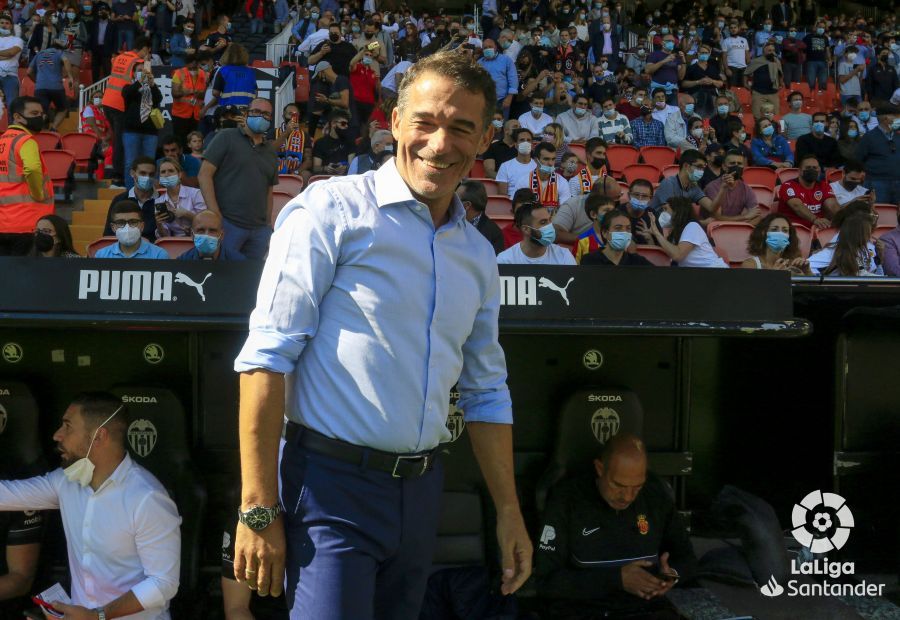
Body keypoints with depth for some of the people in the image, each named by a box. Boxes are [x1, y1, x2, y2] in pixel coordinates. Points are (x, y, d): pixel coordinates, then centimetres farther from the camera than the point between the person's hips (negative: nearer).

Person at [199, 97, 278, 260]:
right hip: (227, 224, -5)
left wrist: (268, 225, 10)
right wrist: (216, 217, -11)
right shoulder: (227, 138, 2)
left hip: (259, 230, 5)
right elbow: (204, 175, -4)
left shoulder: (271, 151, 19)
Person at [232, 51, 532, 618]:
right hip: (331, 486, -6)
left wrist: (509, 513, 16)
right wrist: (258, 511, -16)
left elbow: (486, 393, 18)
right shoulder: (332, 210, -8)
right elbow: (267, 357, -13)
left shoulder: (478, 255, 11)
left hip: (421, 488, 6)